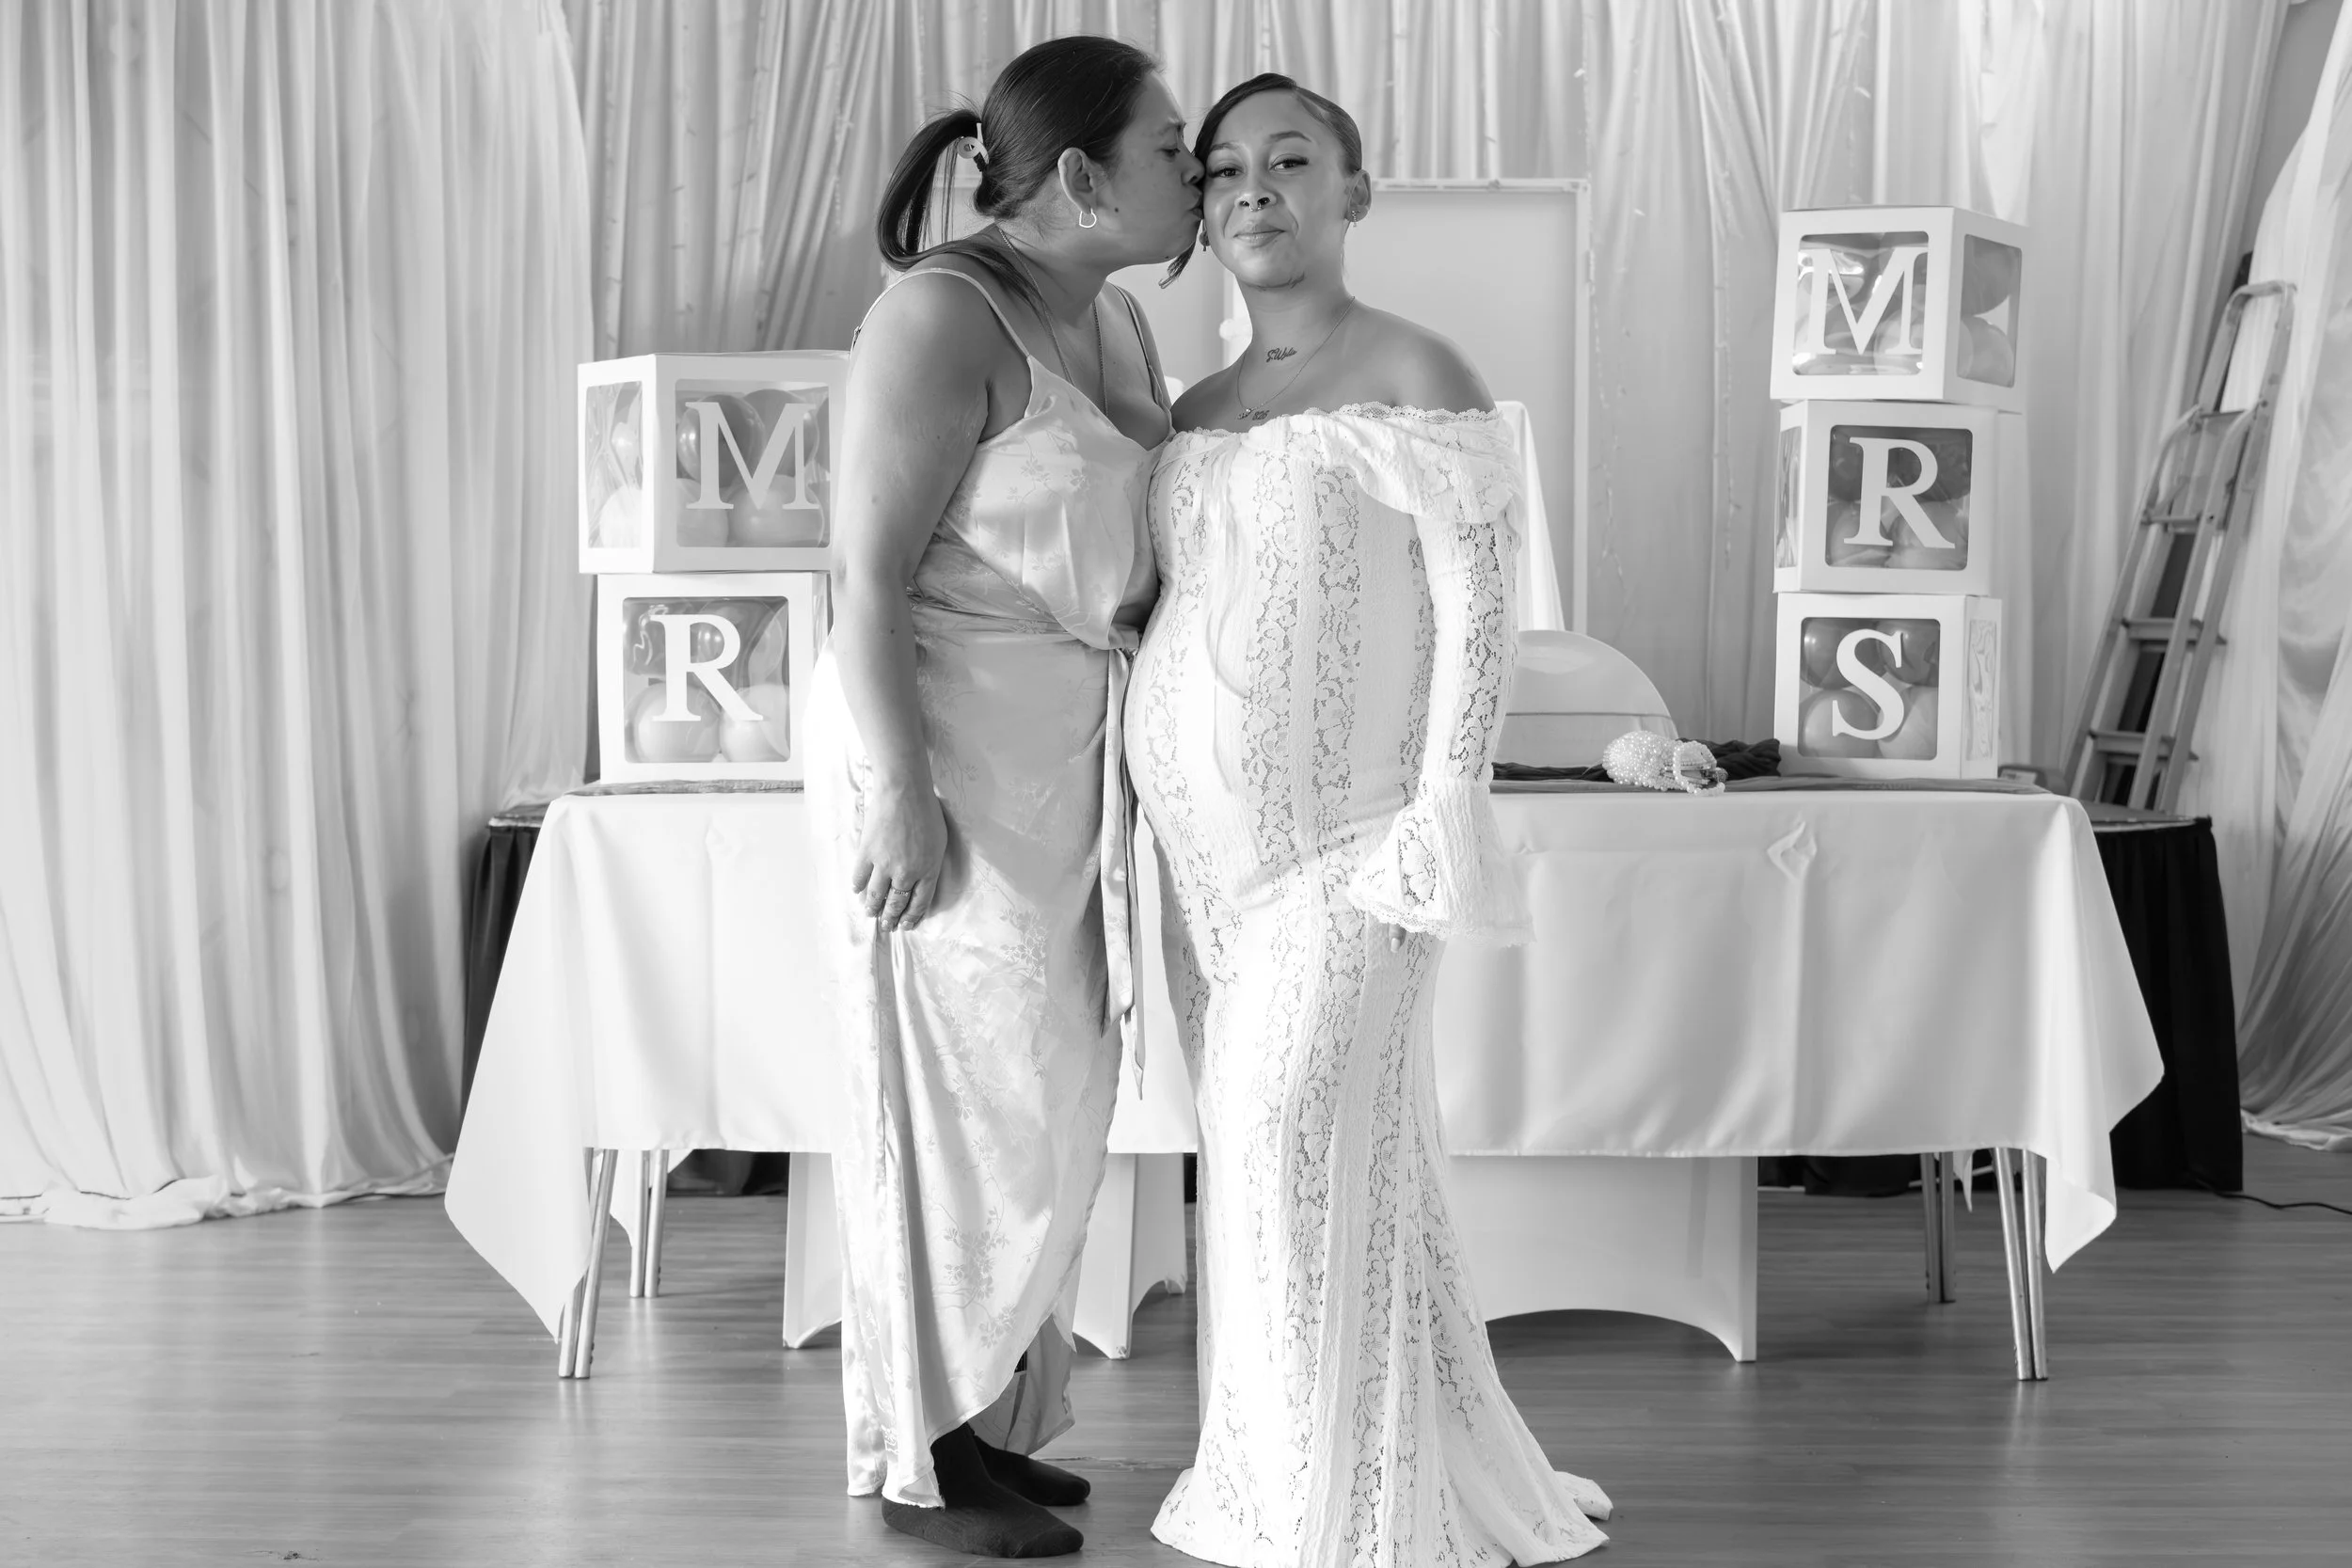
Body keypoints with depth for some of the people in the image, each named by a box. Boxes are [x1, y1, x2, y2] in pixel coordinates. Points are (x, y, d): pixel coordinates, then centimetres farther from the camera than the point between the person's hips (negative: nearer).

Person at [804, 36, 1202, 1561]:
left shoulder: (1116, 318, 10)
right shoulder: (943, 317, -16)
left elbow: (1144, 526, 22)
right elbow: (870, 570, -19)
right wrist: (898, 792, -23)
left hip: (1058, 749, 9)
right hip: (944, 746, -9)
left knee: (1051, 1089, 13)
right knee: (966, 1095, -2)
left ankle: (987, 1417, 27)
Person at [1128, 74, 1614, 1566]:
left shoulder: (1415, 374, -6)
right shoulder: (1198, 412, 13)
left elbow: (1480, 604, -10)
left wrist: (1449, 816, -16)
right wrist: (1179, 834, 12)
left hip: (1346, 828, -6)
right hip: (1218, 832, 7)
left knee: (1306, 1133, -10)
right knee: (1264, 1140, 9)